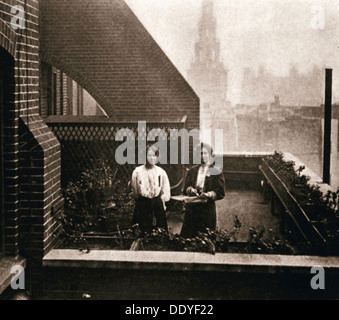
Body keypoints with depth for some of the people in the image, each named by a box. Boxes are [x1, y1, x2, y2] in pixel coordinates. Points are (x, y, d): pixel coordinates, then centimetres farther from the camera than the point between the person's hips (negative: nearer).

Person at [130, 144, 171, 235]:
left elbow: (166, 191, 9)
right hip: (142, 204, -1)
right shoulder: (137, 171, -5)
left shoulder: (161, 172, 0)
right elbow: (134, 189, 5)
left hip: (157, 202, 2)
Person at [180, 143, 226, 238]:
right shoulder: (192, 170, 15)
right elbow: (185, 188, 9)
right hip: (191, 208, 3)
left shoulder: (216, 172, 2)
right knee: (187, 235, -3)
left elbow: (220, 192, -3)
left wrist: (208, 194, -20)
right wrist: (190, 190, -14)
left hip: (207, 209, -3)